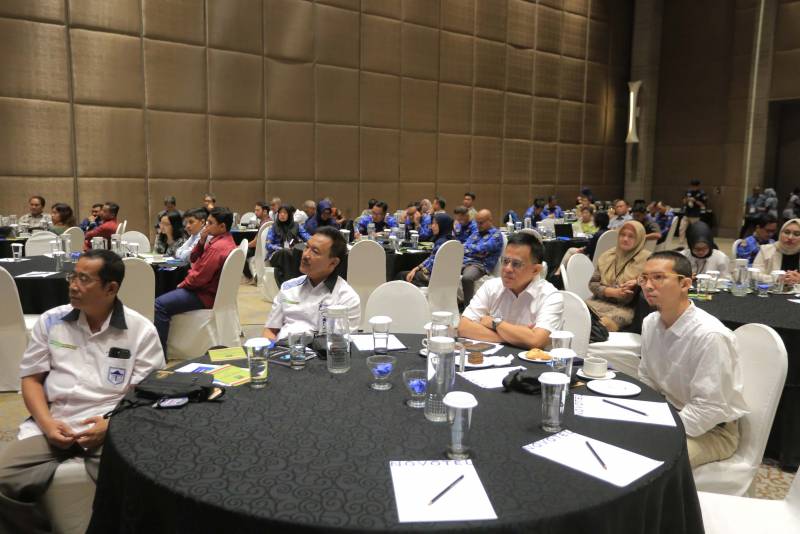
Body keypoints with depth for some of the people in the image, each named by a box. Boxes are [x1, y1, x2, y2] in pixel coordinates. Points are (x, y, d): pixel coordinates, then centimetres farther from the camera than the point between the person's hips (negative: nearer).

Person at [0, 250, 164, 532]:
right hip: (53, 423, 4)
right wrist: (46, 423, -5)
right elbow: (31, 378, 12)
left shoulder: (141, 330, -1)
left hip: (114, 427, -3)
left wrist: (111, 424, -17)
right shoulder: (50, 321, 9)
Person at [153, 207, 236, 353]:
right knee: (165, 296, 24)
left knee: (160, 305, -15)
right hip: (207, 288, 11)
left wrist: (183, 284, -5)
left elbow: (199, 277, -25)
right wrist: (201, 242, -4)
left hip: (205, 295, -11)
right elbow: (193, 259, 14)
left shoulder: (217, 247, -24)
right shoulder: (224, 241, 9)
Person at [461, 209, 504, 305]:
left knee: (466, 278, -38)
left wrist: (468, 248, 9)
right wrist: (475, 253, -4)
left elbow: (482, 249, -8)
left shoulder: (496, 234, 3)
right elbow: (464, 247, 14)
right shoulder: (476, 233, 25)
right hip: (464, 261, 7)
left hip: (481, 264, -6)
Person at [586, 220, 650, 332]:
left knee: (605, 323, -34)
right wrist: (613, 292, -9)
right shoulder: (607, 256, 13)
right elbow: (593, 284, 9)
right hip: (601, 302, 4)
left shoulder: (647, 259, 4)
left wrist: (639, 282, -14)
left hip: (627, 308, -3)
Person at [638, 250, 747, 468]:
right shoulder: (650, 323, -3)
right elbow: (647, 383, 8)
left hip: (712, 430, -7)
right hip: (669, 416, 7)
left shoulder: (710, 336, -26)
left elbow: (709, 408, -24)